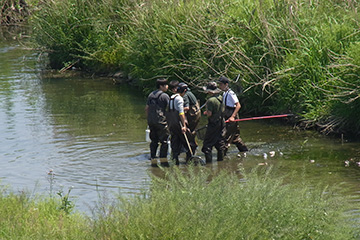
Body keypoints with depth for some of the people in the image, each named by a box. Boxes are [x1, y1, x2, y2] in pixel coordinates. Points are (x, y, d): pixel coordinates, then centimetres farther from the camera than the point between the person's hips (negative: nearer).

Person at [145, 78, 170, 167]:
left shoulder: (151, 95, 13)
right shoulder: (164, 96, -8)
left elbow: (146, 108, 16)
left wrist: (148, 119, 23)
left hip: (151, 122, 7)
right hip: (161, 121, -7)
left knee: (154, 141, 11)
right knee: (164, 141, -1)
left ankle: (153, 160, 9)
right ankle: (163, 160, -4)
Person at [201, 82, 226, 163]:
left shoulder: (210, 100, -20)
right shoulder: (220, 98, 5)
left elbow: (209, 114, -23)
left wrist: (206, 112, 0)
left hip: (213, 124, -8)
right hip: (221, 122, 8)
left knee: (207, 144, -3)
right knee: (220, 142, 15)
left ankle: (209, 160, -8)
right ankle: (221, 158, 20)